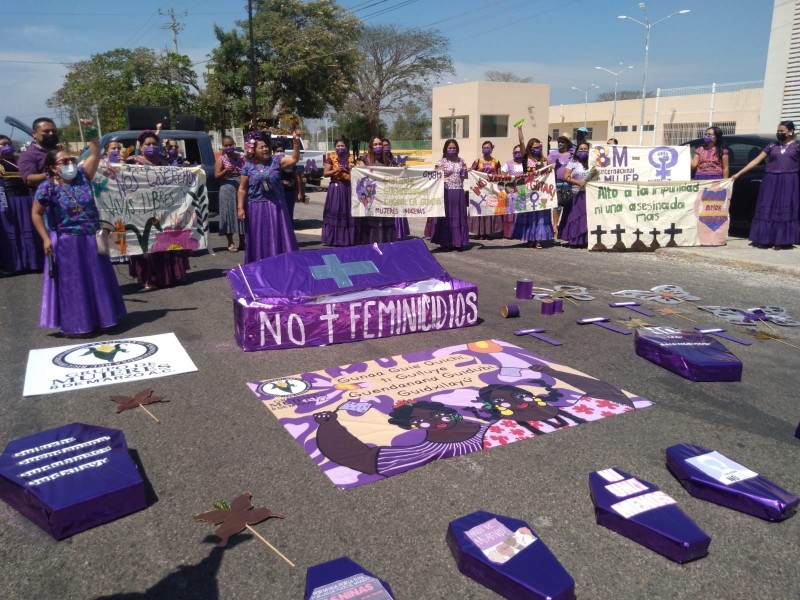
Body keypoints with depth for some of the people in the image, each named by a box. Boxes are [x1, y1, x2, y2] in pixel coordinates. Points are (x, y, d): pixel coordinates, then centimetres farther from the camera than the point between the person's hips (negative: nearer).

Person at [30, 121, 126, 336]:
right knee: (72, 284, 3)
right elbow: (36, 214, -3)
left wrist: (91, 133, -14)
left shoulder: (82, 176, 1)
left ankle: (97, 318, 26)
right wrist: (45, 238, -9)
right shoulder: (48, 187, -8)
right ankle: (73, 324, 13)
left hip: (91, 240, 4)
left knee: (96, 280, 11)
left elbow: (95, 155, -3)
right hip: (67, 243, -4)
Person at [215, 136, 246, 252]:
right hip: (227, 190, -2)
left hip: (242, 188, 2)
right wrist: (225, 171, -20)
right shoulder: (221, 159, 2)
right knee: (229, 214, -1)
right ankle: (230, 243, 6)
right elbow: (216, 175, -3)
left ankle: (242, 242, 14)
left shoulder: (241, 156, 9)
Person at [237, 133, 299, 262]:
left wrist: (296, 142, -22)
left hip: (276, 205, 0)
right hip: (257, 207, 0)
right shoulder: (248, 166, 2)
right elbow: (242, 189, 3)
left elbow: (294, 159, -10)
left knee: (278, 236, 3)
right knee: (259, 238, 5)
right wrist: (240, 208, -3)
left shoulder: (276, 161, 2)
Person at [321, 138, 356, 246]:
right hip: (336, 187, -2)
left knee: (348, 212, 1)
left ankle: (347, 238, 7)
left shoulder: (350, 158, 11)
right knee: (334, 212, -5)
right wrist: (336, 170, -13)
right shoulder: (331, 158, 4)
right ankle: (334, 238, 0)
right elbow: (325, 173, 0)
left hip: (348, 187, 2)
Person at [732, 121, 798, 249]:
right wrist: (739, 173, 1)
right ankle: (766, 240, 8)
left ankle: (782, 241, 5)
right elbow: (756, 160, 7)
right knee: (767, 209, 2)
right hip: (771, 180, 2)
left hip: (789, 181, -2)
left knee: (785, 210, 0)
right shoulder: (772, 146, 10)